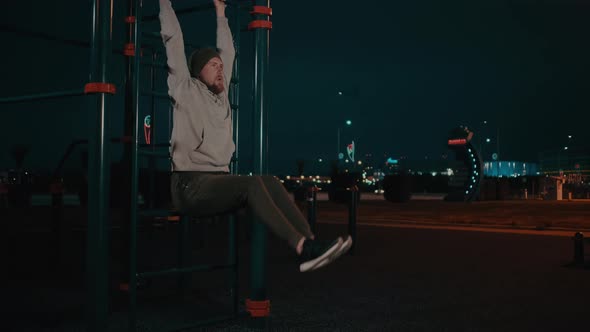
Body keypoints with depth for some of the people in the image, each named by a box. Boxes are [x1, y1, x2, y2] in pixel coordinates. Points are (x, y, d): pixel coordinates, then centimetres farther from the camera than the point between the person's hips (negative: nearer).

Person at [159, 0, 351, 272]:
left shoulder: (220, 95, 21)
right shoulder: (186, 91, 4)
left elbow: (227, 51, 32)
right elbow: (173, 40, 5)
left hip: (218, 180, 7)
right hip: (191, 184, -7)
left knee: (269, 181, -20)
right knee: (253, 184, -31)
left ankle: (309, 243, -32)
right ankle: (302, 247, -42)